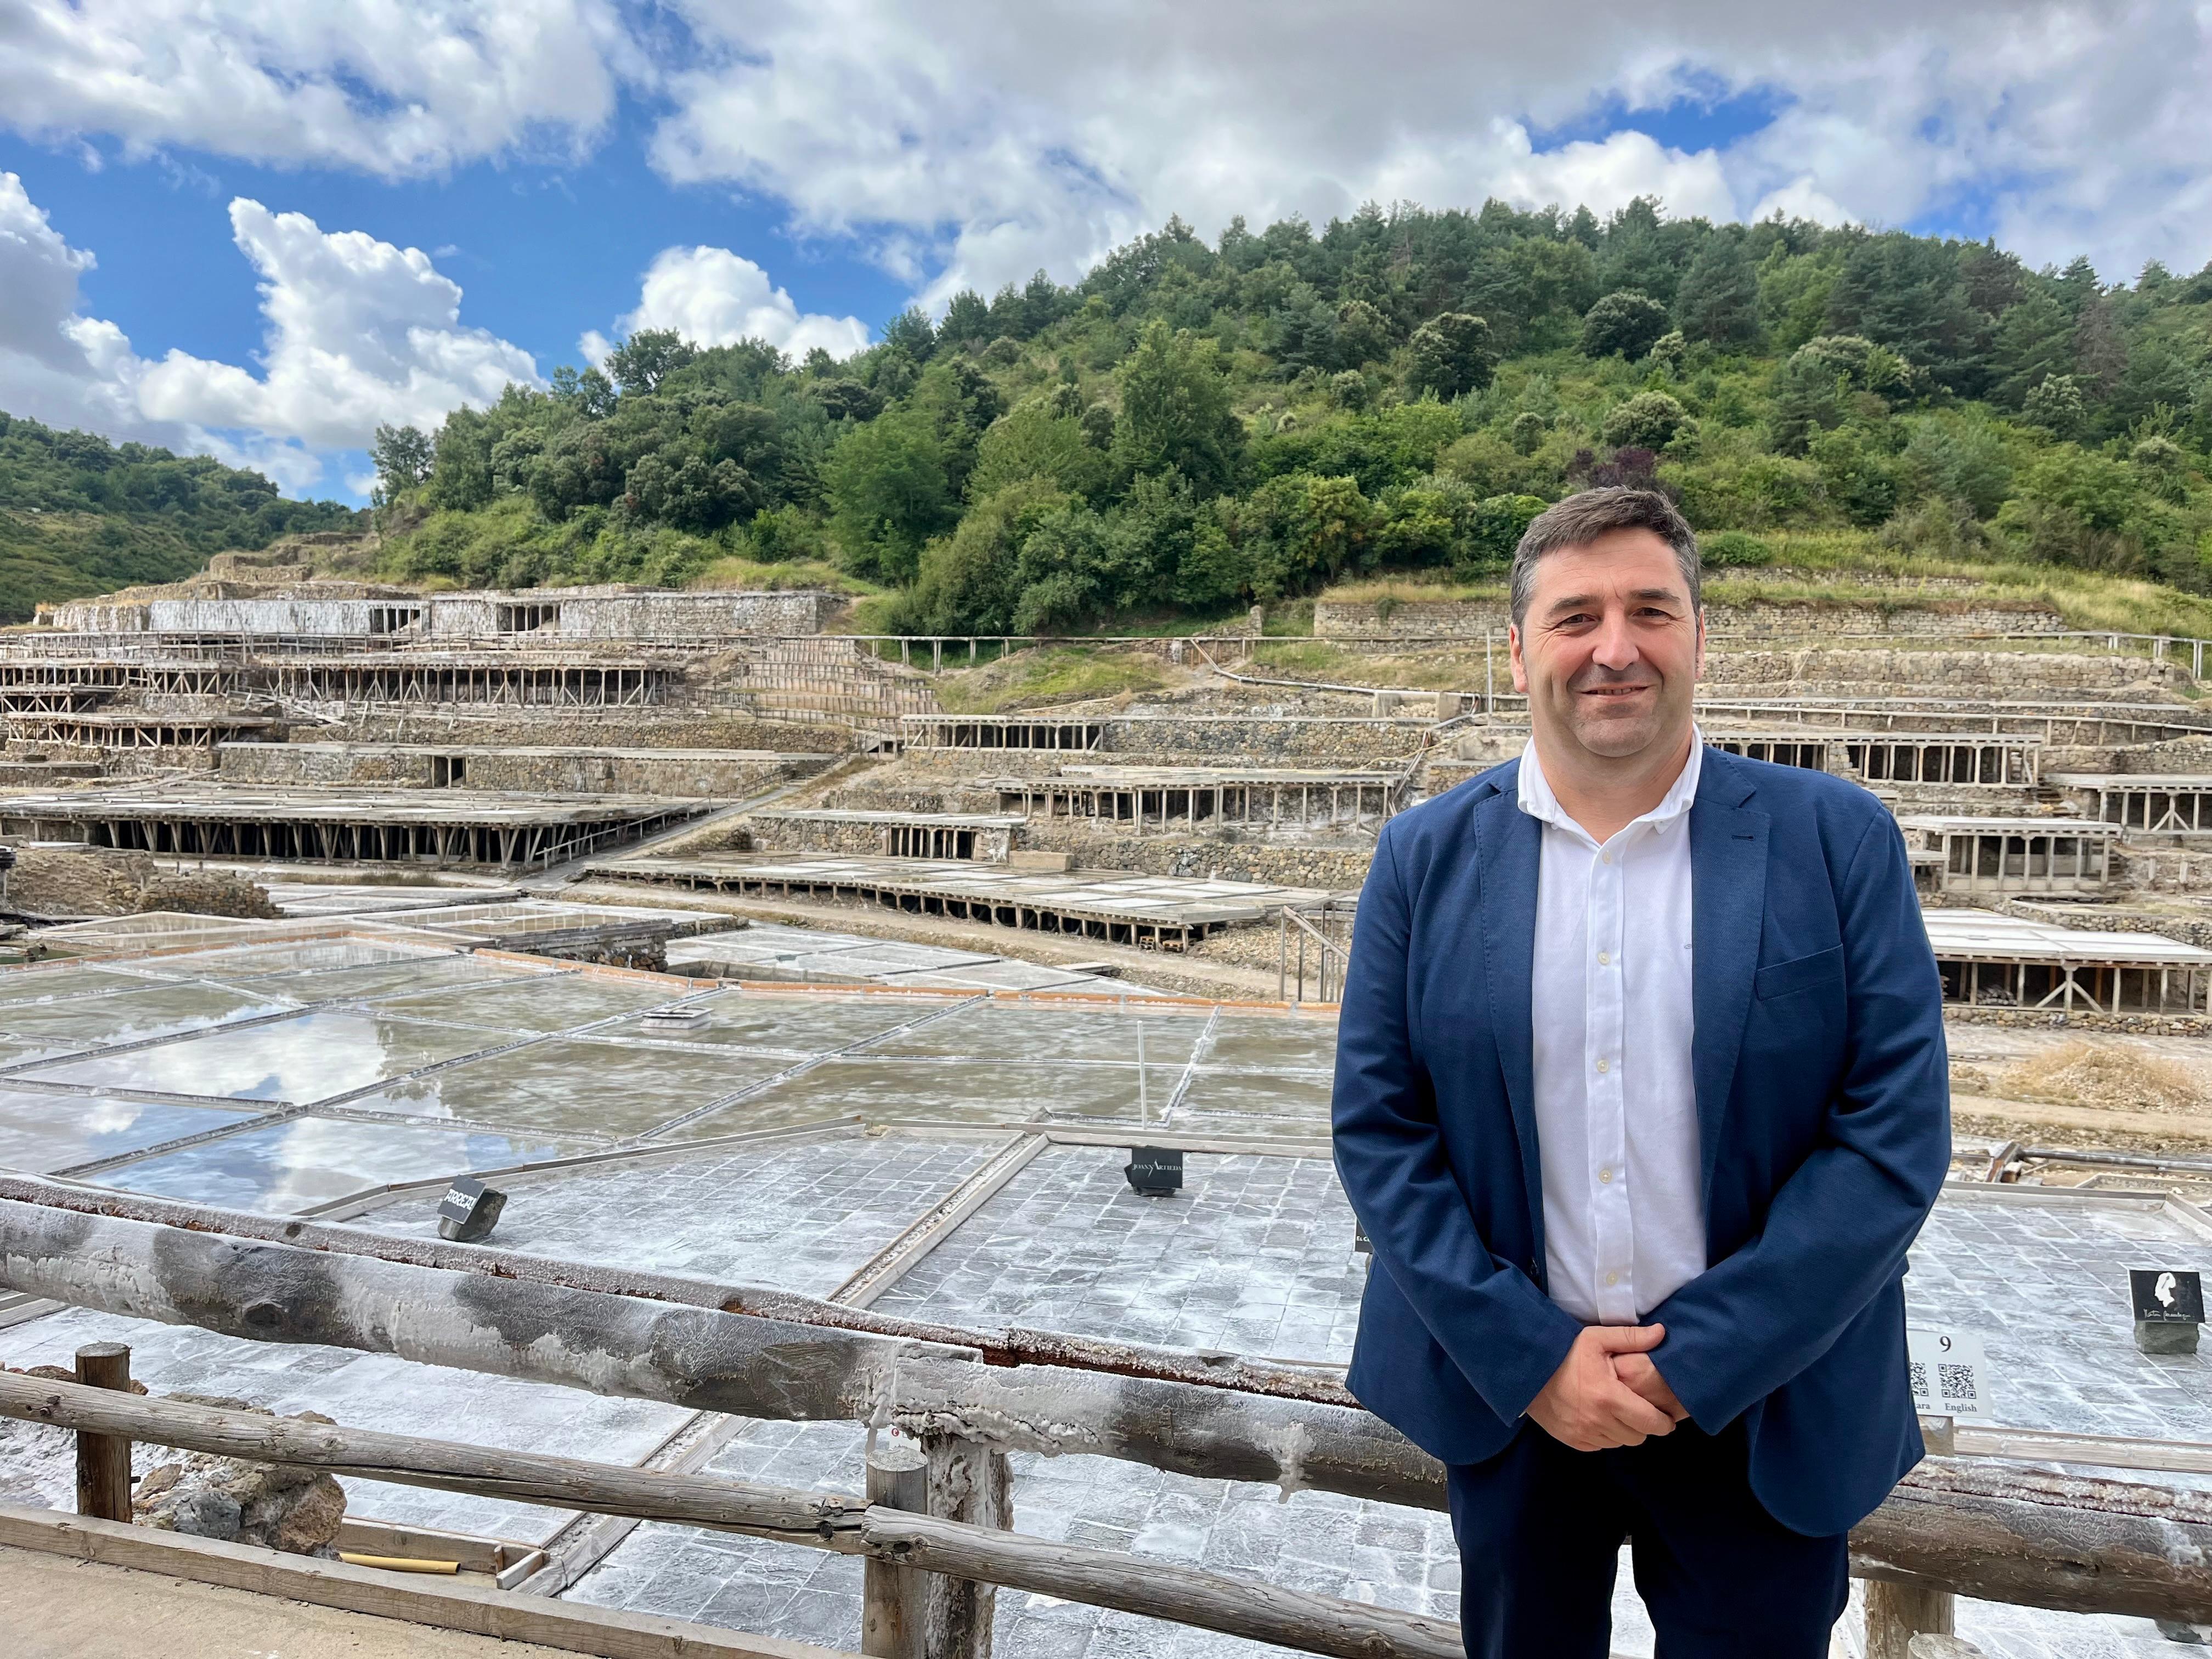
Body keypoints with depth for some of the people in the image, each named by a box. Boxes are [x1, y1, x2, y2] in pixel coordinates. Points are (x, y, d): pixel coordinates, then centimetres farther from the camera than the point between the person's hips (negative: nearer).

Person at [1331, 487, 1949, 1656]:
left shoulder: (1839, 841, -8)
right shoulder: (1425, 858, -5)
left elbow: (1897, 1125, -10)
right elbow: (1375, 1123, -5)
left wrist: (1698, 1361, -14)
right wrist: (1529, 1355, -12)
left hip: (1762, 1410, -1)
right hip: (1510, 1397, 1)